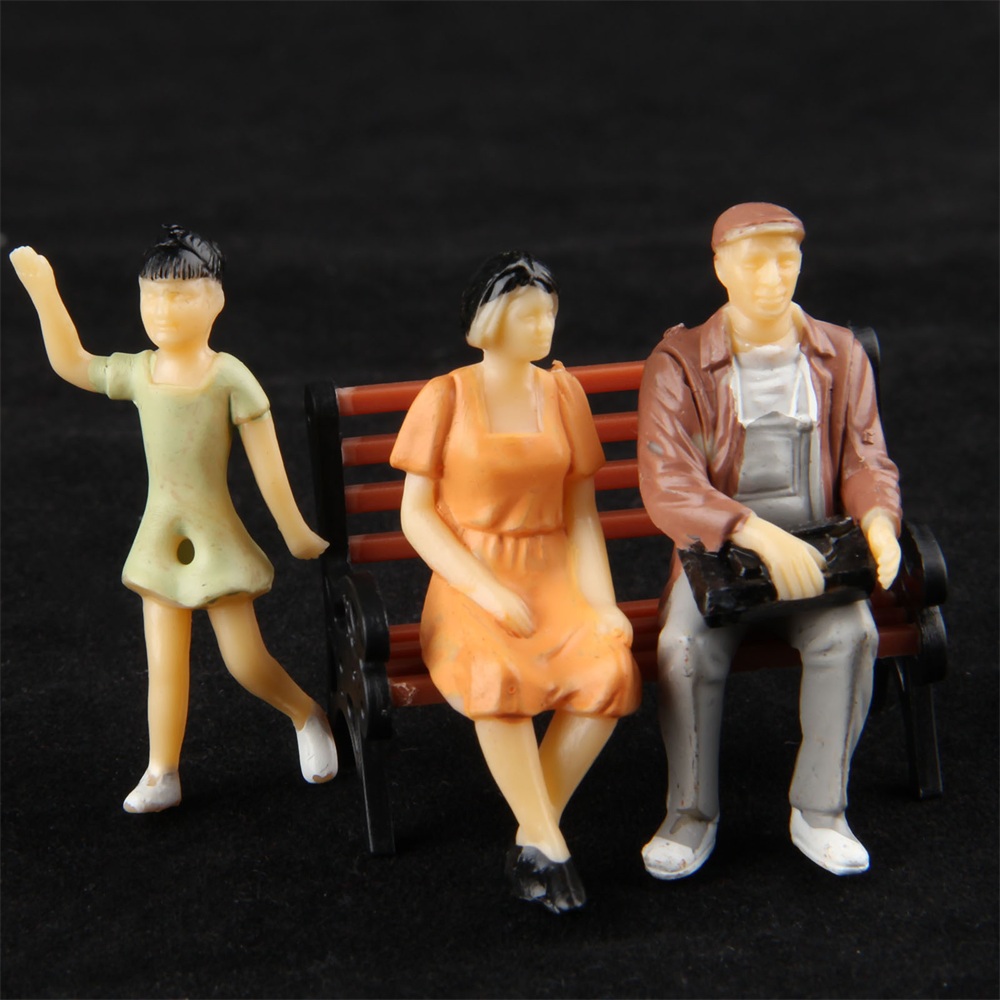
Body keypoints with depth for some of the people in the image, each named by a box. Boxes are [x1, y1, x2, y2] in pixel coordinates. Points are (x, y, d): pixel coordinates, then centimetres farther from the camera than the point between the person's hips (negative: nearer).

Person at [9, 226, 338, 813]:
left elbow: (267, 466, -10)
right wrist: (43, 291, 9)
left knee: (246, 662, -2)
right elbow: (71, 362, 16)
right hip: (161, 539, 4)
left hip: (218, 538, -4)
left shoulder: (230, 378, -14)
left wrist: (297, 535, -5)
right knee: (164, 663, 7)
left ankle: (309, 717, 26)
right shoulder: (137, 373, -1)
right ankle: (162, 776, 16)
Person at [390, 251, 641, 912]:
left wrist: (602, 603, -4)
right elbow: (416, 514, -2)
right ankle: (550, 847, -23)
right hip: (468, 585, -3)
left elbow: (582, 512, 11)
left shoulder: (562, 393, 11)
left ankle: (533, 835, -16)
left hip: (552, 578, 3)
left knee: (611, 669, -29)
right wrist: (487, 591, -15)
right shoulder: (445, 399, 0)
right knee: (498, 678, -36)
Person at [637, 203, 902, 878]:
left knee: (851, 633, -29)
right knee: (687, 647, -30)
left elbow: (865, 461, 5)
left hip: (815, 552, 2)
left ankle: (820, 811, -13)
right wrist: (758, 532, -32)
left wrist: (878, 519, -20)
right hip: (717, 551, -1)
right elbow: (667, 489, -16)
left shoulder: (840, 356, 6)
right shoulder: (679, 364, -5)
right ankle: (692, 814, -9)